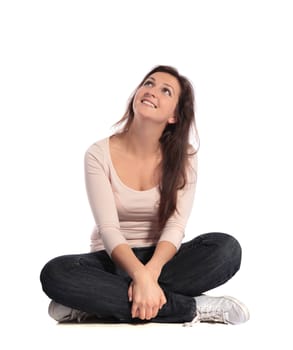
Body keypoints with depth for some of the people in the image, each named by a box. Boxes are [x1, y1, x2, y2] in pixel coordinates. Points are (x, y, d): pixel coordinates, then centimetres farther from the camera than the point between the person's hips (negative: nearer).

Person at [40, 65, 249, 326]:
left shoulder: (184, 157, -4)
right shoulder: (100, 154, -9)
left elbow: (175, 226, -14)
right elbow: (108, 229, -18)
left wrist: (151, 271, -34)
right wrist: (140, 275, -36)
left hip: (161, 258, 1)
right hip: (114, 260, -1)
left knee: (226, 248, -28)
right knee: (56, 274, -33)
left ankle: (98, 302, -26)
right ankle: (191, 308, -30)